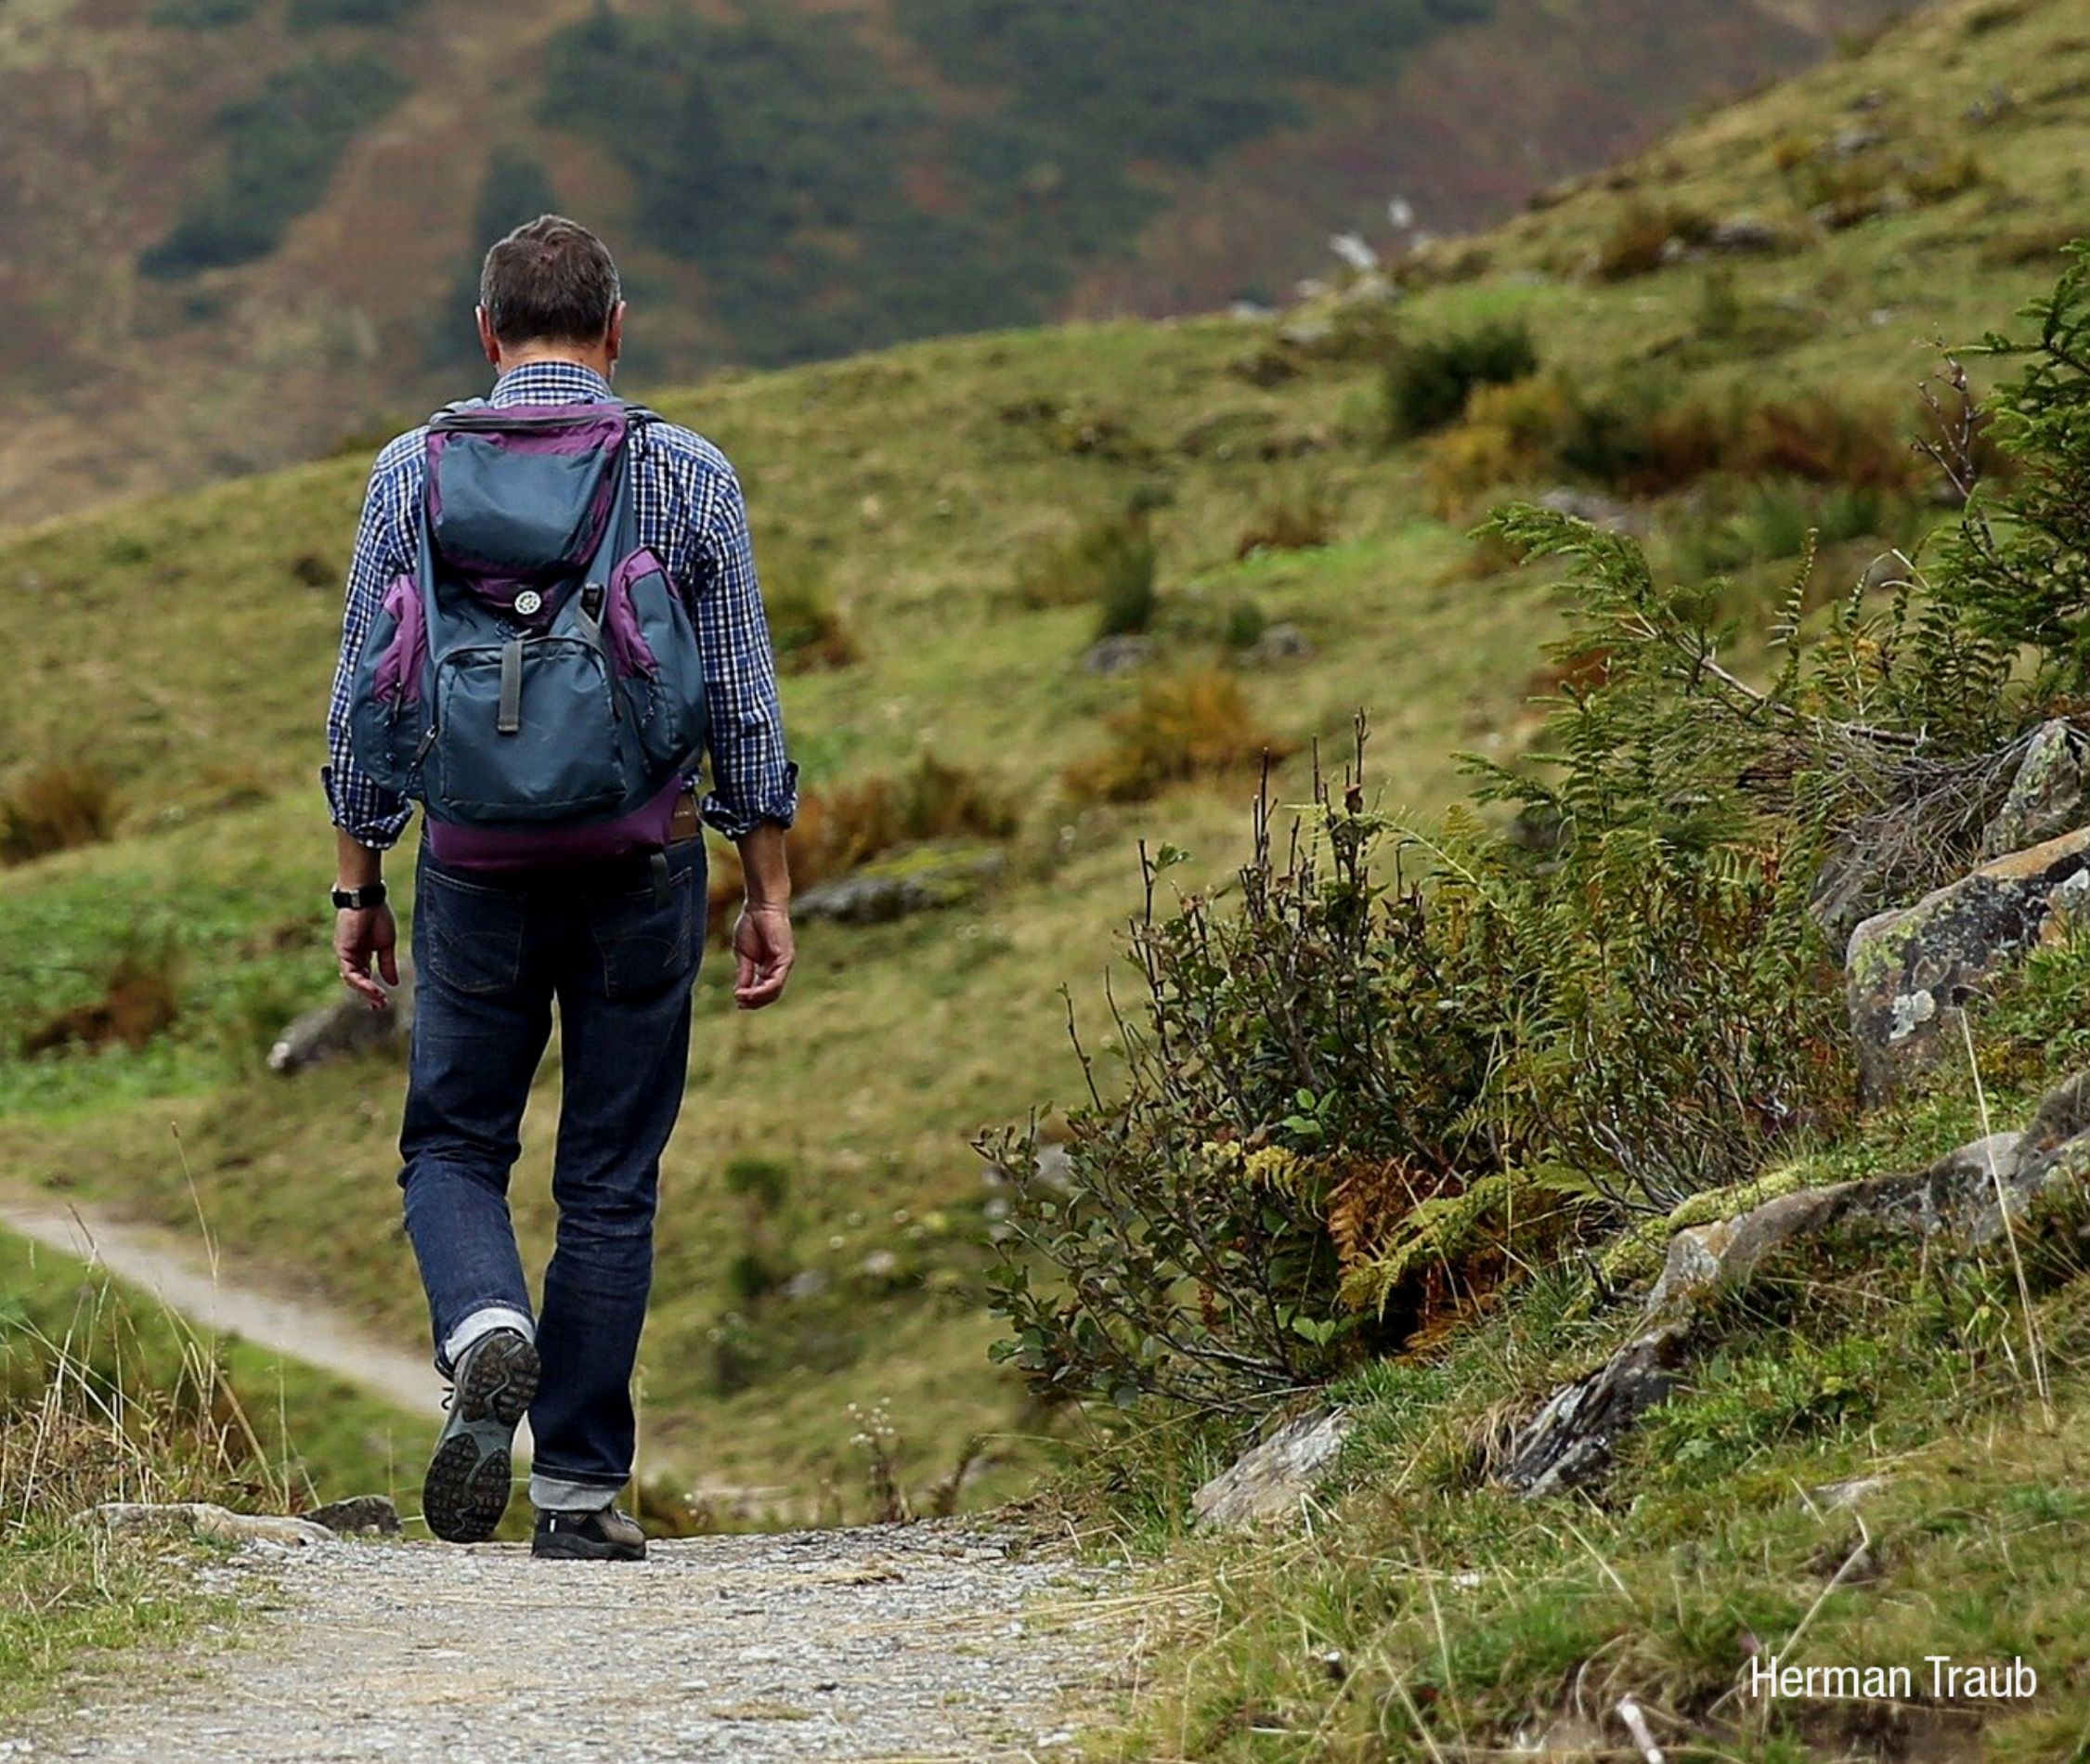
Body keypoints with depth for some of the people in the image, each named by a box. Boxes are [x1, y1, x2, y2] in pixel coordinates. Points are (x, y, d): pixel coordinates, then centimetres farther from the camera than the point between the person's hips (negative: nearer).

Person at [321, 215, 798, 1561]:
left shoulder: (416, 472, 1)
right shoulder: (690, 476, -1)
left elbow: (365, 697, 2)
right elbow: (745, 702, 0)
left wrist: (359, 885, 10)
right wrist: (770, 892, 7)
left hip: (476, 866, 0)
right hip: (644, 861, 0)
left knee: (454, 1145, 14)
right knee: (612, 1180, 8)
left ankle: (488, 1329, -16)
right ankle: (581, 1488, 9)